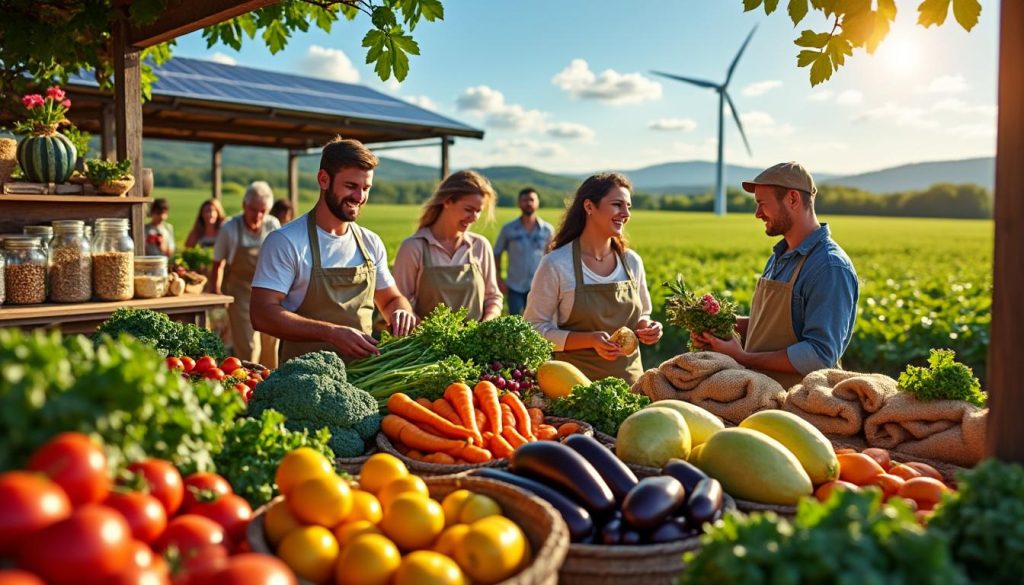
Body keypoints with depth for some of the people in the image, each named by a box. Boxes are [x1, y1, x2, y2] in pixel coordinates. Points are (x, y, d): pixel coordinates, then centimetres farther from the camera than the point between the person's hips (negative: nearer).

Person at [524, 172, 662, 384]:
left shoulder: (632, 262, 2)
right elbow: (535, 330, -10)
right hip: (577, 379, -4)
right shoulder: (556, 264, -12)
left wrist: (646, 329, -7)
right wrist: (590, 340, -22)